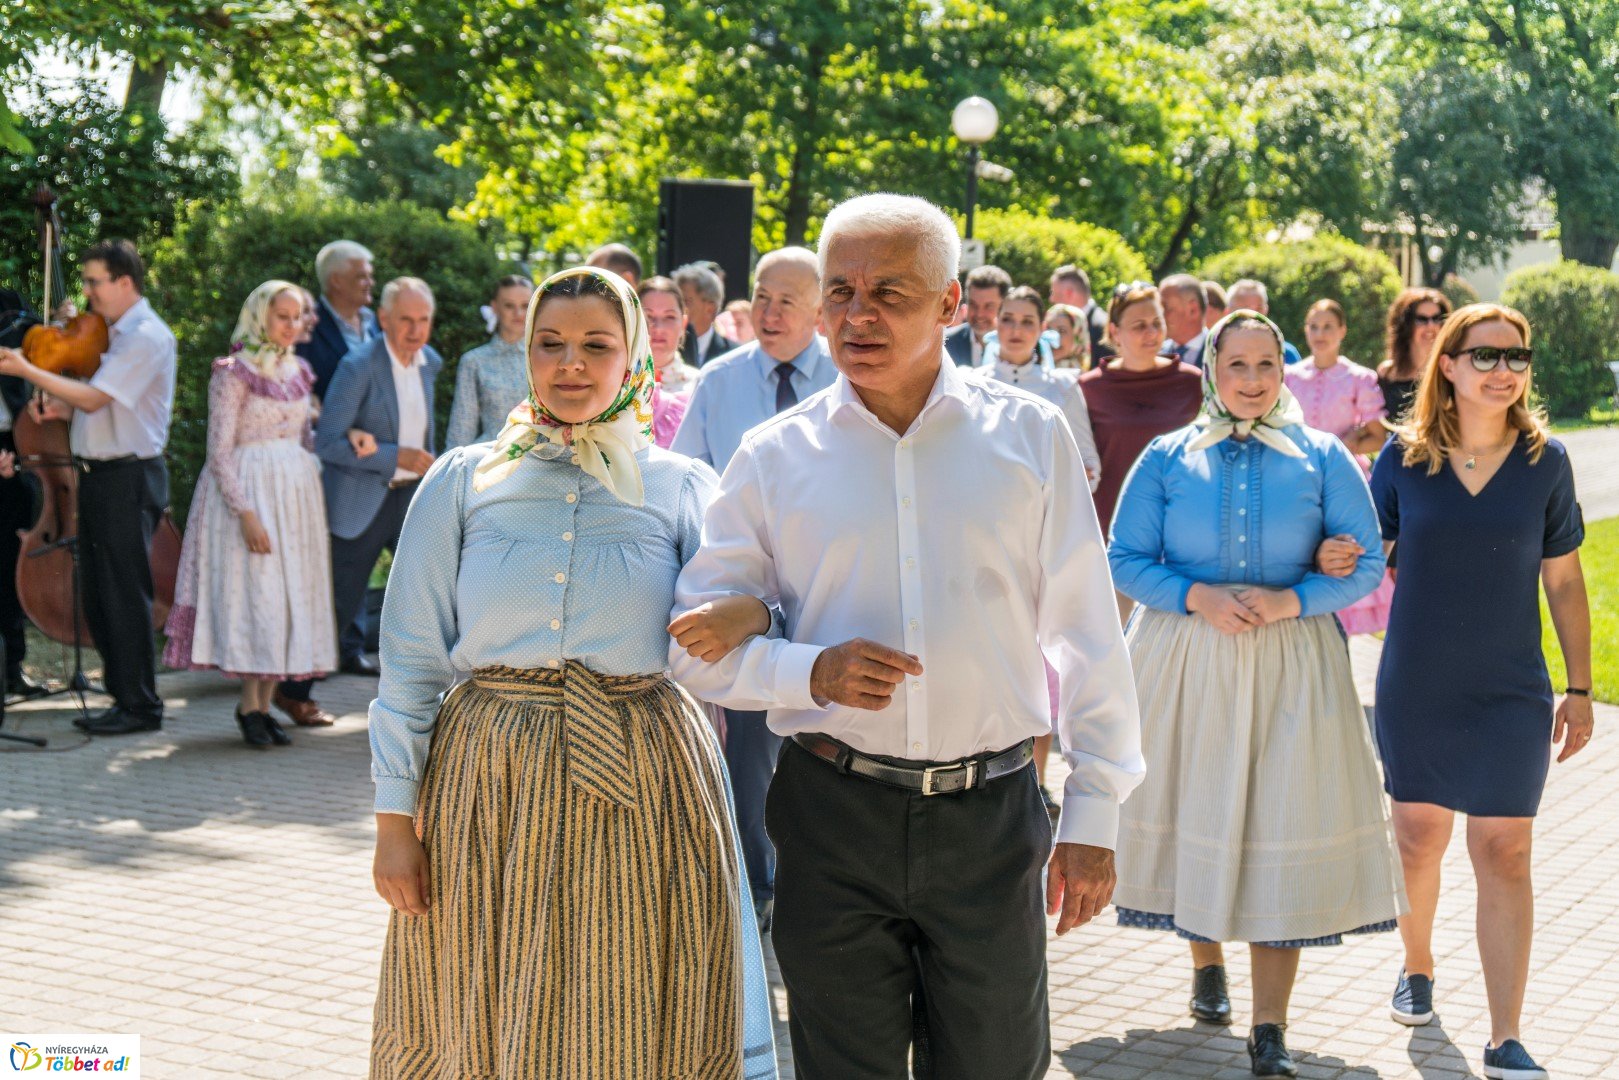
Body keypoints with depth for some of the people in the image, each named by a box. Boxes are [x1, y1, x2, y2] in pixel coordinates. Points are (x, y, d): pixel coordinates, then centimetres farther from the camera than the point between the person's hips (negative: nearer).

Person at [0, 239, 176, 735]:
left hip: (128, 476, -9)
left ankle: (141, 706, 1)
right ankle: (121, 693, 20)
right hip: (96, 472, 9)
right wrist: (59, 409, 1)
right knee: (97, 594, 12)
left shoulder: (147, 336, -13)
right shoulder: (111, 333, 16)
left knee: (126, 593, -5)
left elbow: (94, 397, -20)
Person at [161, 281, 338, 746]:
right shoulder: (234, 373, -6)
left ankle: (265, 704, 9)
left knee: (293, 595, 3)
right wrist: (246, 512, -19)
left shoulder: (299, 372, 12)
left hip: (298, 493, 6)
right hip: (249, 492, -6)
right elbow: (219, 453, -11)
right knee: (255, 593, -9)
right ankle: (249, 705, 1)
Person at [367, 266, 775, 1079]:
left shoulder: (681, 487, 6)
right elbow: (409, 660, 4)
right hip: (487, 786, 1)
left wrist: (748, 611, -24)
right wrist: (395, 817, -1)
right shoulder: (462, 482, 6)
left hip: (639, 791, 0)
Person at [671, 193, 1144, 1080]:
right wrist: (813, 672, -16)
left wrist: (1093, 813, 2)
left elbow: (1085, 634, 5)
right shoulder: (775, 459, 2)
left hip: (990, 813, 0)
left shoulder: (1029, 436, 3)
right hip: (833, 814, 0)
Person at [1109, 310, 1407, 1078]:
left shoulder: (1323, 458, 5)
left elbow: (1365, 567, 3)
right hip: (1185, 662, 1)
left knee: (1282, 829, -6)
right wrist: (1197, 597, -15)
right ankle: (1207, 964, 36)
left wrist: (1289, 600, -13)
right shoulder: (1167, 458, 5)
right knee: (1194, 813, 8)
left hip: (1291, 664, -1)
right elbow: (1124, 561, 2)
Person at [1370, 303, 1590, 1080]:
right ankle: (1417, 966, 42)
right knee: (1418, 840, 14)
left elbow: (1564, 580, 2)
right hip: (1416, 689, 1)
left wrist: (1579, 689, 1)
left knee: (1504, 857, -2)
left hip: (1510, 695, -1)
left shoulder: (1544, 461, -3)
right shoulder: (1405, 455, -4)